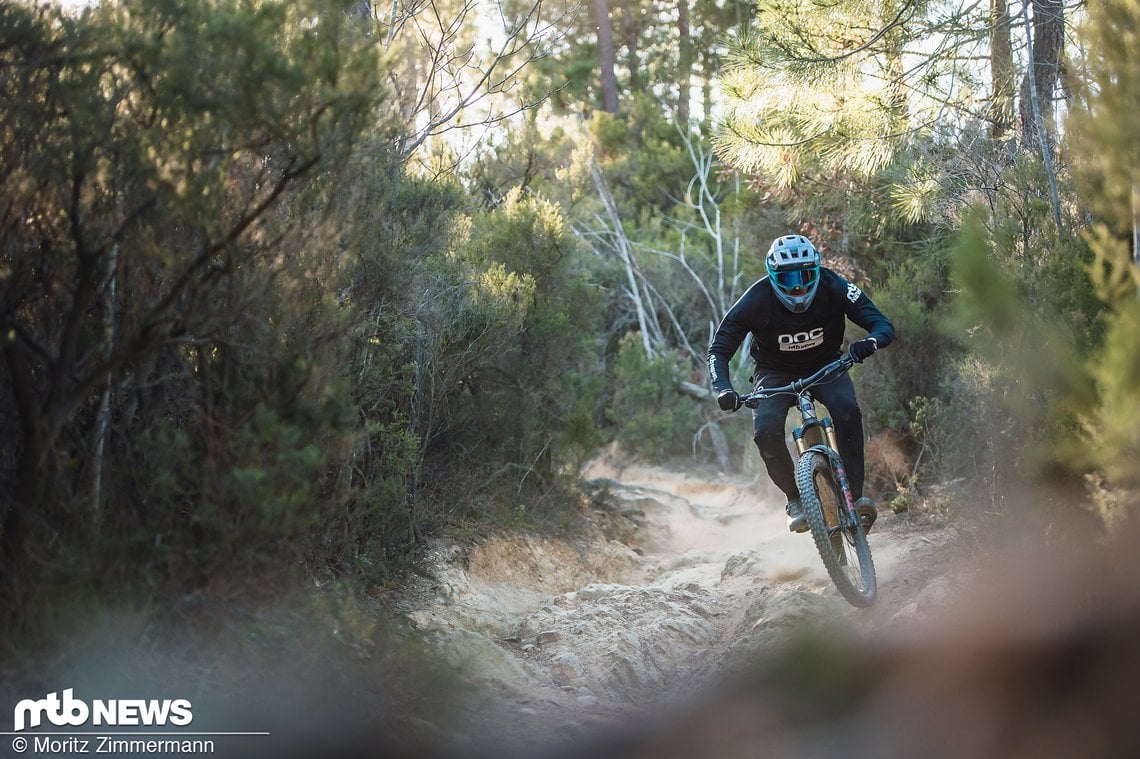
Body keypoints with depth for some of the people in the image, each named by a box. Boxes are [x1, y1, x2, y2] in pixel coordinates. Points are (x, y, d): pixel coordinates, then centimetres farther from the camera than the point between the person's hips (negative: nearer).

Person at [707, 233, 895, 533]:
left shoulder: (833, 288, -24)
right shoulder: (756, 301, -26)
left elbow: (883, 325, -24)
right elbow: (719, 349, -21)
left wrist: (869, 343, -48)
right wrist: (723, 389, -40)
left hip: (826, 365, 0)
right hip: (777, 372, 0)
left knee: (847, 410, -32)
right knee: (766, 431, -27)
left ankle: (856, 494, -22)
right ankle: (795, 499, -4)